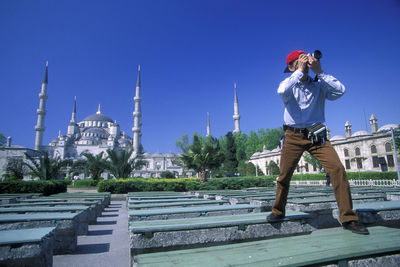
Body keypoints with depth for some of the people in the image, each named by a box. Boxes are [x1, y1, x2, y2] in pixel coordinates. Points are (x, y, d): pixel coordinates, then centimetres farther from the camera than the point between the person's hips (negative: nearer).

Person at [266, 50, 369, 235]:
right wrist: (299, 71, -13)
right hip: (294, 136, -1)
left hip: (317, 135, 1)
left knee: (337, 168, -15)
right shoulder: (288, 84, 5)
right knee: (284, 176, 2)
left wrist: (320, 72, -8)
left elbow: (340, 91, -9)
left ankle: (348, 218, -1)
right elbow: (282, 91, -20)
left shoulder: (319, 85, 9)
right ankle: (278, 211, 24)